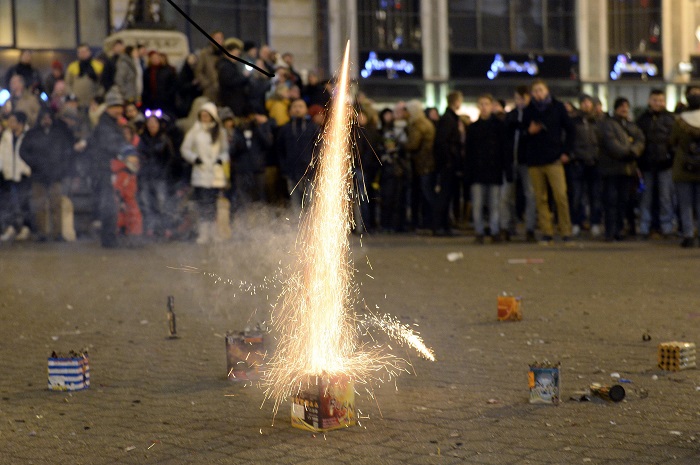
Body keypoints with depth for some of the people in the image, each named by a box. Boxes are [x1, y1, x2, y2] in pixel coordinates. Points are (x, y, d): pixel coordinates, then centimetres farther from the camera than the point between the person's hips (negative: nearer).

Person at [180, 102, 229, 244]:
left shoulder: (220, 132, 10)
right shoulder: (195, 131, 4)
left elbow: (225, 150, 18)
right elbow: (185, 149, 8)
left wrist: (221, 159, -2)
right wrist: (194, 158, -9)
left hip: (216, 173, 2)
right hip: (200, 172, -2)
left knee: (212, 203, 3)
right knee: (202, 203, -10)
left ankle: (212, 232, 10)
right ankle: (203, 233, -12)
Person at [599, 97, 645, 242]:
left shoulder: (632, 126, 20)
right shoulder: (608, 124, 4)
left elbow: (640, 139, 6)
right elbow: (611, 143, -10)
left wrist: (633, 151, -14)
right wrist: (626, 152, -19)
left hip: (629, 168, 5)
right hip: (612, 168, -5)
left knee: (624, 201, 5)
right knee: (611, 201, -8)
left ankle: (619, 230, 10)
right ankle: (610, 232, -8)